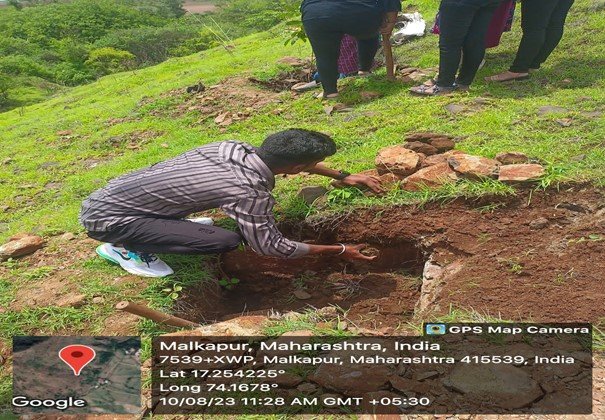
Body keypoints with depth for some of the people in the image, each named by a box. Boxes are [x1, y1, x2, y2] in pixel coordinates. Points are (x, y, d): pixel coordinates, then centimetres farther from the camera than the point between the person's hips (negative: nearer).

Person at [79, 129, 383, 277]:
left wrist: (342, 176, 19)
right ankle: (124, 248, -2)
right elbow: (270, 247, -14)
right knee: (226, 241, -19)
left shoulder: (234, 147, -2)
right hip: (105, 220, -8)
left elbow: (286, 156, 17)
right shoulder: (249, 192, -26)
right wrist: (339, 251, -2)